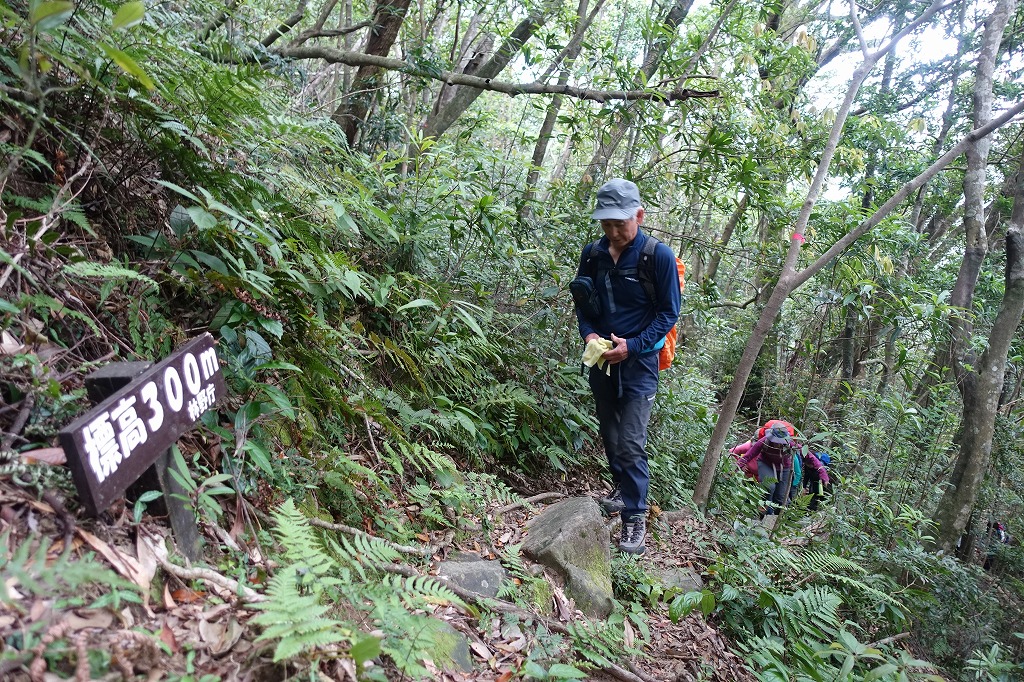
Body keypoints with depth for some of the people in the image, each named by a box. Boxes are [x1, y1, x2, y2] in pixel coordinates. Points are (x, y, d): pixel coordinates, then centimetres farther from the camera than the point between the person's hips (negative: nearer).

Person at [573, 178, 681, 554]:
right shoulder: (593, 253, 0)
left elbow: (668, 313, -8)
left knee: (630, 445, -8)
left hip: (638, 364, -5)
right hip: (601, 360, 5)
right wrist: (589, 334, -10)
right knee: (610, 436, 18)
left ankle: (635, 516, 5)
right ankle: (623, 490, 40)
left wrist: (632, 346, -19)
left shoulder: (659, 256, -13)